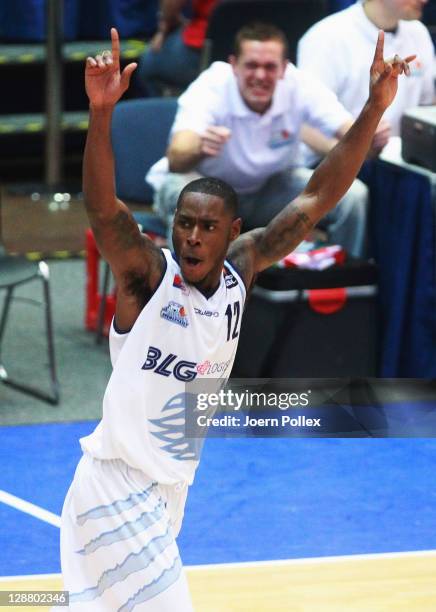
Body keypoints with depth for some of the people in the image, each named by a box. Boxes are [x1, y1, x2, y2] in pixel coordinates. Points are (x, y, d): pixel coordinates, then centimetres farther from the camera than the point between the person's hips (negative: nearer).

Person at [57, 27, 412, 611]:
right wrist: (101, 111, -48)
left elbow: (314, 200, -4)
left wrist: (373, 111, -12)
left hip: (172, 488, 7)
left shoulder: (240, 270, -1)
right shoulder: (146, 274, -16)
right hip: (117, 482, -7)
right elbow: (101, 207, -33)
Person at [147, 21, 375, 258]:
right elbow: (175, 160, -44)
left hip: (269, 189, 4)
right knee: (183, 192, -38)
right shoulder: (210, 88, -29)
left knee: (352, 195, -16)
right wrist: (199, 150, -68)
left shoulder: (299, 86, -21)